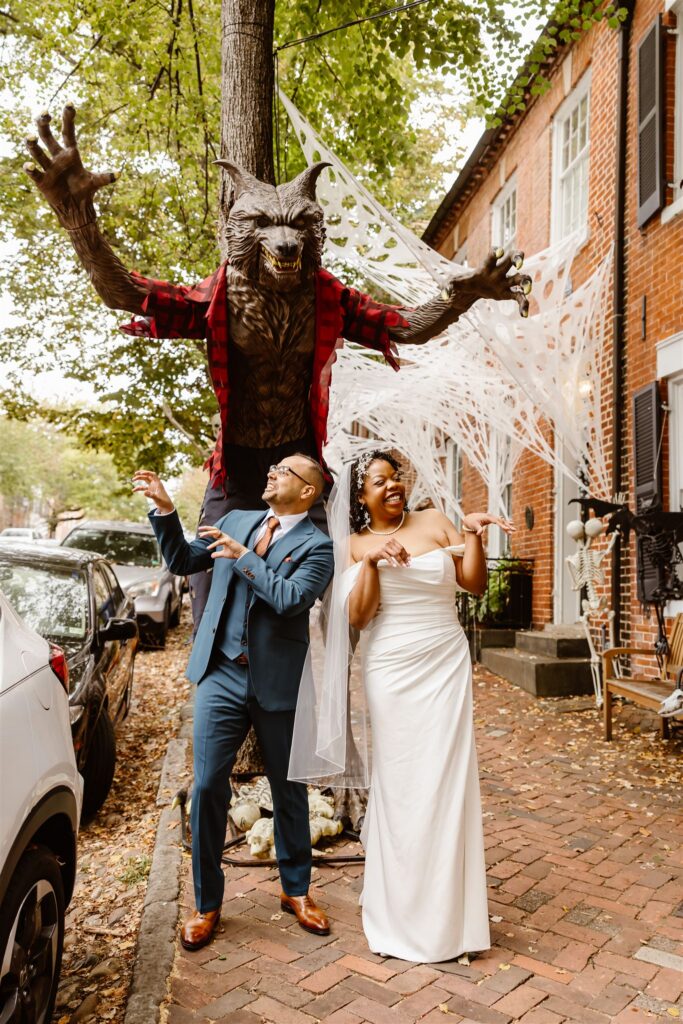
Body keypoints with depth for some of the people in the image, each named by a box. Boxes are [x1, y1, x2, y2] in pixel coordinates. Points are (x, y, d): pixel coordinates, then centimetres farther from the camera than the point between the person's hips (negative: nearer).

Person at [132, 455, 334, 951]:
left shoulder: (316, 545, -8)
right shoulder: (236, 521, 8)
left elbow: (291, 599, -22)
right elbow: (182, 561, 14)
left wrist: (243, 557, -17)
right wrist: (165, 509, 2)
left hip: (278, 683, -3)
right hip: (221, 675, 3)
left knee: (289, 790, 14)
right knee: (208, 788, 3)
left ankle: (296, 890, 36)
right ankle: (207, 904, 22)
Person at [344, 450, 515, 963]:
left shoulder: (434, 522, 4)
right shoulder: (355, 546, 4)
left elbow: (475, 584, 0)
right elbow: (356, 616, -7)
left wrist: (473, 535, -13)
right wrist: (371, 560, -17)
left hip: (445, 664, 1)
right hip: (390, 670, 0)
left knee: (447, 777, 2)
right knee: (397, 781, 5)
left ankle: (448, 914, 18)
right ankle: (401, 910, 22)